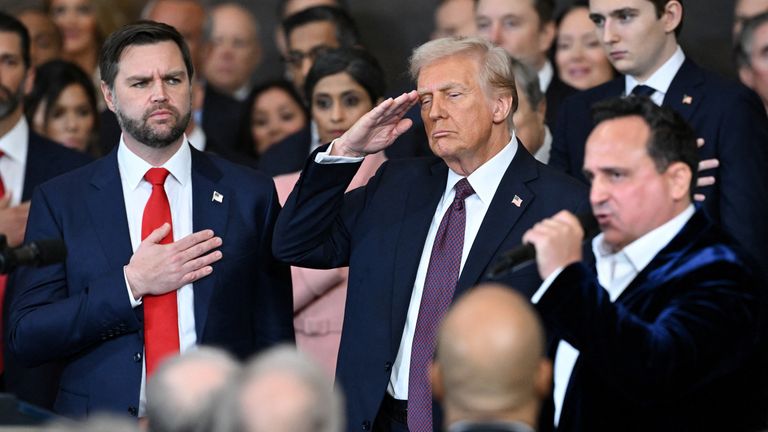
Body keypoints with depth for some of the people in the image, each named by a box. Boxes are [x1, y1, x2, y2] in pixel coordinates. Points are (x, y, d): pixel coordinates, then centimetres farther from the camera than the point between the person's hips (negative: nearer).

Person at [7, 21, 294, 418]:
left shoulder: (250, 195, 1)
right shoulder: (59, 201, 0)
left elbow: (274, 340, 1)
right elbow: (25, 339, -7)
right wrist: (131, 284, -15)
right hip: (103, 416, 0)